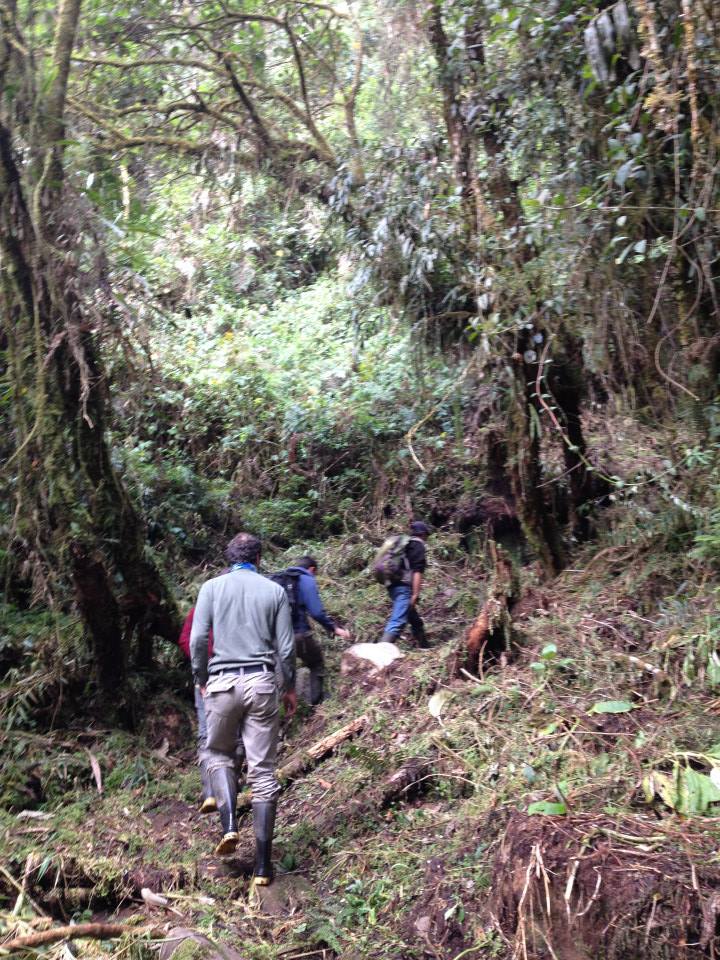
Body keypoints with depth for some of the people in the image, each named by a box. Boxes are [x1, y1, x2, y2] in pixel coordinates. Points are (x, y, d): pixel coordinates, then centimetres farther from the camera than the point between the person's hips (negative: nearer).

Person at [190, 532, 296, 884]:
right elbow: (286, 647, 2)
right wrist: (290, 688, 15)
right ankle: (263, 864, 7)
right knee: (263, 770, 5)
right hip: (261, 683, 0)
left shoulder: (211, 588, 3)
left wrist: (201, 680, 11)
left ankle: (229, 826, 2)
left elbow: (197, 639, -3)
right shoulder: (275, 591, 4)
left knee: (218, 754, 22)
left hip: (222, 682, 0)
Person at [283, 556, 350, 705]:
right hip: (298, 633, -5)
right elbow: (316, 611, -16)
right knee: (317, 666, 17)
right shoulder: (307, 580, -7)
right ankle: (318, 702, 20)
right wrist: (334, 628, -8)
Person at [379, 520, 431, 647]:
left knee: (416, 621, 20)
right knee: (397, 622, -16)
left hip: (393, 585, 9)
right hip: (404, 588, -9)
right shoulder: (418, 545, -3)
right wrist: (415, 594, -16)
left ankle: (424, 647, 30)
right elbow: (417, 571, -13)